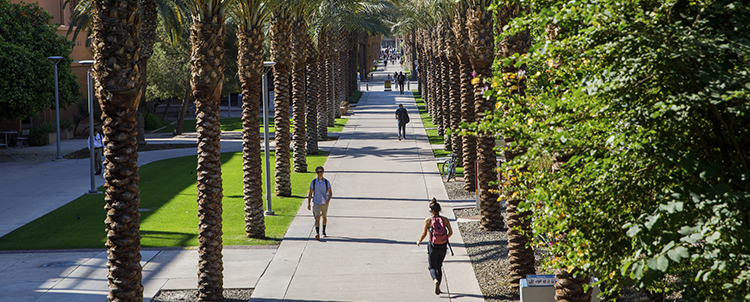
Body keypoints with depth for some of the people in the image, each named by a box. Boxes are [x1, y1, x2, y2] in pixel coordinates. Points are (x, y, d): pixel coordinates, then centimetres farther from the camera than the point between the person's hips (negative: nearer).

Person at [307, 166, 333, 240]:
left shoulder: (327, 182, -3)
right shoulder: (313, 182, -3)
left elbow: (330, 193, 4)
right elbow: (310, 193, 4)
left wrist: (328, 200, -16)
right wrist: (308, 204, 2)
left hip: (325, 203, 2)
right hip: (316, 203, -2)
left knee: (324, 217, 19)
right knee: (317, 218, -17)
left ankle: (324, 232, 41)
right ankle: (317, 234, -28)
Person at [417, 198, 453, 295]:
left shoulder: (428, 220, -8)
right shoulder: (445, 220, -2)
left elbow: (424, 233, -2)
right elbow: (451, 232, -6)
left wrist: (419, 241, 17)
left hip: (433, 247, -3)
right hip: (443, 247, 3)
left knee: (432, 267, 11)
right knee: (439, 267, 21)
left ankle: (435, 280, -19)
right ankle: (438, 287, 18)